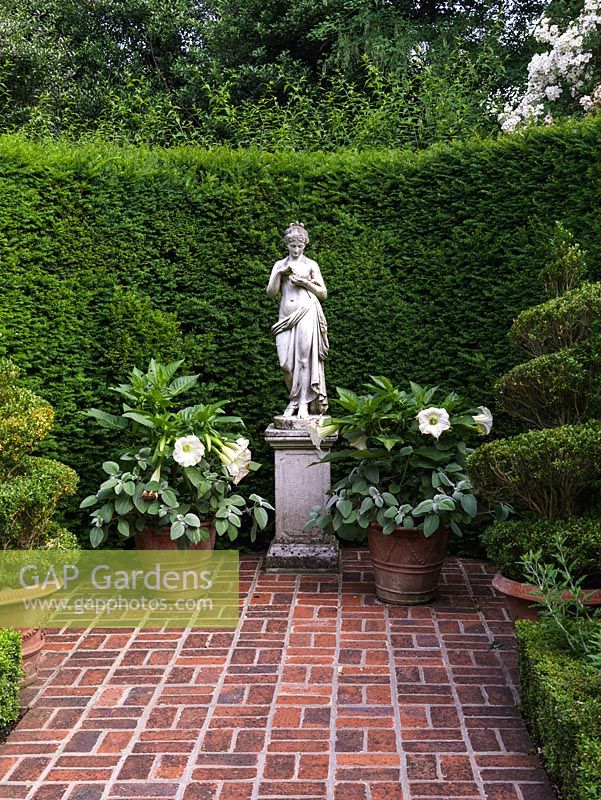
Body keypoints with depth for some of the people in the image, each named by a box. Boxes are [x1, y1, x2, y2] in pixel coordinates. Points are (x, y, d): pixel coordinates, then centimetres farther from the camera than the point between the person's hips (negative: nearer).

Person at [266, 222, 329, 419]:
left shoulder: (311, 265, 10)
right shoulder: (280, 265, 16)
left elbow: (323, 293, 9)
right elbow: (271, 293, 9)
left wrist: (305, 282, -5)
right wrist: (280, 274, -5)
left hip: (307, 314, -2)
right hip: (286, 315, 2)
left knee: (305, 357, -10)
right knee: (286, 360, -6)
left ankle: (304, 402, -8)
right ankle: (294, 399, 9)